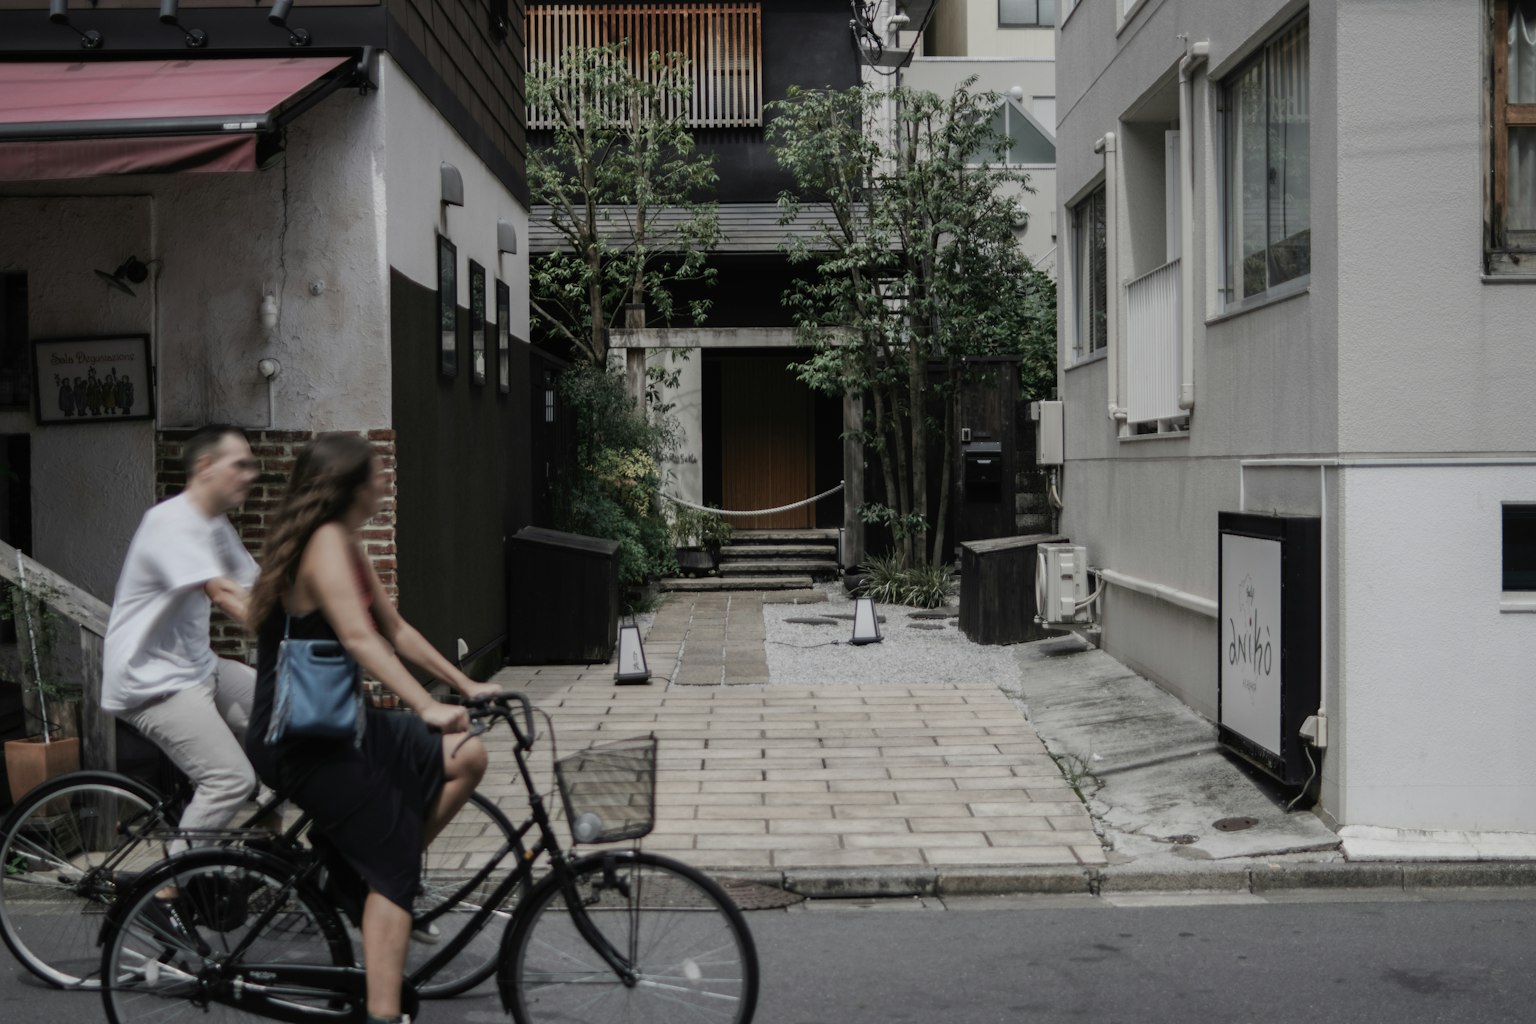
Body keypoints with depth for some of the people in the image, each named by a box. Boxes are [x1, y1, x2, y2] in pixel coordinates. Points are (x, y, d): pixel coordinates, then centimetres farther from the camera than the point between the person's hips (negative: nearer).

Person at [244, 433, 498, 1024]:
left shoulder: (346, 545, 12)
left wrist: (465, 685, 17)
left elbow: (395, 630, 18)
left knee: (466, 757, 0)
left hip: (334, 725, 9)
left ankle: (383, 869, 11)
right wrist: (429, 709, -36)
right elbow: (359, 639, -30)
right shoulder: (326, 541, -18)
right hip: (301, 742, -9)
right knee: (395, 867, -8)